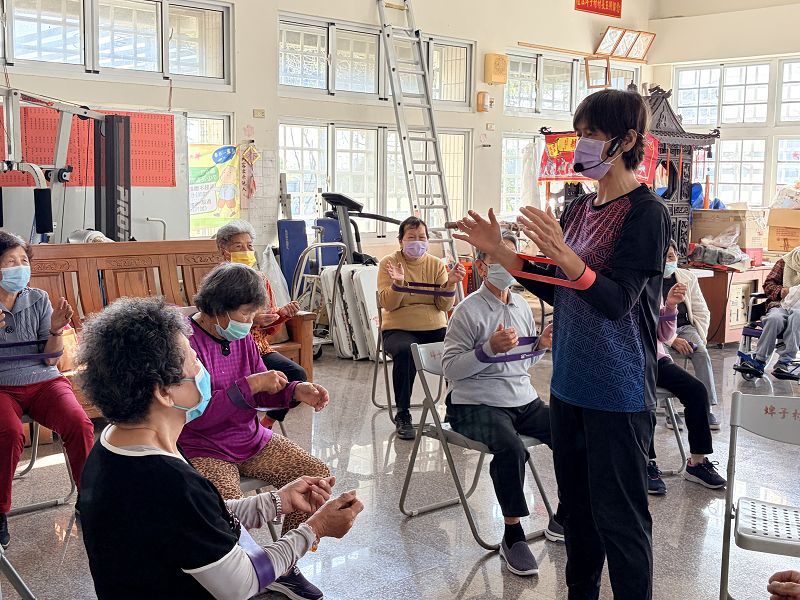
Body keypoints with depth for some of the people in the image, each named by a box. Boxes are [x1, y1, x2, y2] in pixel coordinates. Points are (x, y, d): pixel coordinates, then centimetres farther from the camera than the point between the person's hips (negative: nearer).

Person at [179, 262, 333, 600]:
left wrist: (296, 391, -8)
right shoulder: (185, 342, -19)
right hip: (204, 451, -7)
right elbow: (195, 414, -25)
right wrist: (250, 385, -25)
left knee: (318, 476, -4)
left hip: (251, 440, 8)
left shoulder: (241, 337, 5)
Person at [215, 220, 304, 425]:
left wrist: (282, 313, -4)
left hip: (260, 348, 6)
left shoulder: (261, 279, 11)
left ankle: (266, 423, 5)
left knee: (298, 375, -17)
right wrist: (250, 320, -23)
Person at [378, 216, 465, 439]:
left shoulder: (436, 264, 9)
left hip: (435, 328, 3)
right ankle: (403, 415, -21)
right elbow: (387, 304, -8)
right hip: (399, 329, -3)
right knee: (405, 351, -37)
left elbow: (444, 306, 3)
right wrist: (398, 283, -25)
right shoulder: (389, 263, 1)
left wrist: (450, 284, -15)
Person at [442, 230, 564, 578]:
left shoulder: (521, 305, 13)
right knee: (511, 448, -34)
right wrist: (490, 348, -23)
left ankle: (561, 521, 6)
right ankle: (513, 535, -16)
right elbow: (451, 370, -12)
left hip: (524, 400, 7)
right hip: (478, 405, -6)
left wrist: (541, 345, 2)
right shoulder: (468, 310, -8)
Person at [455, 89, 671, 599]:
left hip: (619, 391, -8)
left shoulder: (646, 212, -14)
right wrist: (501, 253, 3)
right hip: (570, 383, 8)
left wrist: (565, 257, -37)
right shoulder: (580, 208, 10)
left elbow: (616, 300, -22)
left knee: (618, 516, 2)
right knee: (576, 505, 18)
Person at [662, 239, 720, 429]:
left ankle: (707, 407, -26)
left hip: (686, 327, 3)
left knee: (701, 352, -26)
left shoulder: (688, 278, 11)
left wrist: (700, 337, -3)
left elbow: (702, 312, 14)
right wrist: (671, 340, -21)